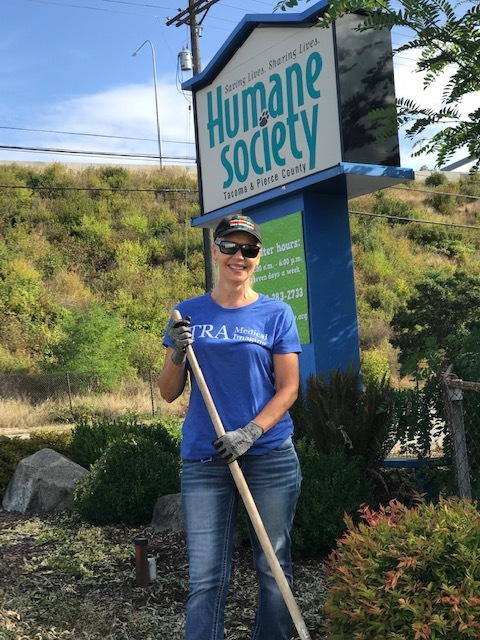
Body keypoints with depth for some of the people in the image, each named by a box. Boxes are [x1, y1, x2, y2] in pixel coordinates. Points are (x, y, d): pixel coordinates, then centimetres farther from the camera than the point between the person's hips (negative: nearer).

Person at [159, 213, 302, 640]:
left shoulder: (276, 313, 3)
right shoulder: (189, 314, 7)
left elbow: (288, 388, 1)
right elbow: (169, 393, 7)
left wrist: (249, 433, -13)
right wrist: (178, 356, -12)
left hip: (270, 456, 0)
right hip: (204, 460, 1)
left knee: (273, 569, 9)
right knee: (206, 578, 0)